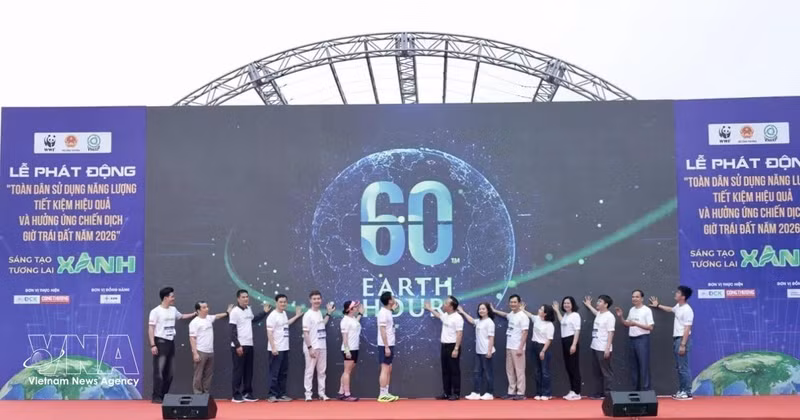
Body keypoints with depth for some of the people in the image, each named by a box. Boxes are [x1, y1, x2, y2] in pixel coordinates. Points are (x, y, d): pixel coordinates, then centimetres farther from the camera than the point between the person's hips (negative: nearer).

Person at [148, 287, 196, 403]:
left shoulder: (173, 310, 12)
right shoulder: (156, 311, -8)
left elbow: (182, 316, 34)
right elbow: (151, 329, -11)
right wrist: (152, 345, -18)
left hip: (171, 342, 7)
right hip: (160, 342, -7)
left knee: (169, 372, 8)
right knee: (159, 371, -9)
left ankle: (164, 396, 15)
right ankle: (156, 397, -6)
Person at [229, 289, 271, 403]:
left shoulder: (249, 309, 11)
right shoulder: (235, 312, -12)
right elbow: (232, 331, -14)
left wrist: (264, 312, 23)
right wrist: (237, 345, -19)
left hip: (249, 345, 7)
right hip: (238, 346, -7)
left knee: (248, 371, 10)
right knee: (238, 371, -2)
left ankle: (247, 393, 17)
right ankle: (236, 395, 4)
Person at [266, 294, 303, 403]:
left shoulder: (283, 313, 13)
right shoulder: (273, 316, -13)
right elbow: (269, 333, -15)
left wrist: (297, 316, 35)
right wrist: (273, 347, -20)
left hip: (285, 348, 8)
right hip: (276, 349, -8)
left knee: (283, 373, 11)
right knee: (274, 373, -4)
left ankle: (281, 394, 16)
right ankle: (272, 395, 1)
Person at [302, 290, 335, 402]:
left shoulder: (320, 313, 10)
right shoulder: (308, 315, -12)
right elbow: (305, 333, -14)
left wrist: (328, 313, 21)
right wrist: (310, 348, -18)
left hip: (322, 347, 7)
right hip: (312, 348, -7)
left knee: (322, 371, 10)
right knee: (310, 371, -1)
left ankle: (321, 393, 17)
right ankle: (308, 394, 5)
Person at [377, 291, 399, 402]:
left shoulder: (388, 312, 10)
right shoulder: (383, 313, -16)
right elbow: (382, 331, -18)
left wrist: (392, 309, 19)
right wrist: (386, 347, -20)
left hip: (389, 344, 9)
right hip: (385, 345, -9)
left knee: (389, 370, 11)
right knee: (385, 369, -5)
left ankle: (386, 393, 15)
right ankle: (382, 395, -2)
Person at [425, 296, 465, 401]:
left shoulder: (457, 318, -15)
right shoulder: (445, 316, 12)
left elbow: (459, 334, -19)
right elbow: (438, 315, 38)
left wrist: (456, 349, -23)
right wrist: (429, 308, 45)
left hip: (453, 346, -9)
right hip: (444, 346, 9)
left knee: (454, 371, -3)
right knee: (445, 371, 10)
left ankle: (456, 394, 2)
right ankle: (446, 393, 16)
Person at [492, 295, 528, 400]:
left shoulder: (522, 316, -11)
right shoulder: (511, 314, 12)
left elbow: (525, 333, -15)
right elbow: (506, 315, 38)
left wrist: (520, 348, -20)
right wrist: (494, 310, 42)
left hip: (517, 348, -8)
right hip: (509, 347, 8)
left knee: (519, 371, -3)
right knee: (510, 371, 10)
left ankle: (520, 393, 1)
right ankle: (511, 392, 15)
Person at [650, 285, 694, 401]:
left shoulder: (687, 310, -18)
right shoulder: (678, 306, 12)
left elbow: (687, 329, -21)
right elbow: (670, 309, 38)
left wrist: (683, 345, -24)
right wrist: (657, 306, 43)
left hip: (682, 339, -10)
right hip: (676, 339, 10)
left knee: (683, 367, -8)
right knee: (678, 367, 12)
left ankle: (687, 392, -5)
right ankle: (681, 390, 18)